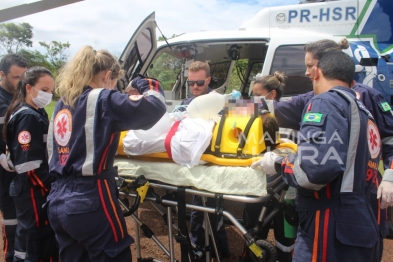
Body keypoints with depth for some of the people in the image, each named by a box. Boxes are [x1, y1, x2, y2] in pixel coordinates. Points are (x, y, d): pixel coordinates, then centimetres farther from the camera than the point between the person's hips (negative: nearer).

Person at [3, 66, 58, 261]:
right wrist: (50, 187, -15)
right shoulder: (28, 117, -16)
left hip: (32, 190, 10)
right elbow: (28, 164, -22)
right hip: (33, 191, -10)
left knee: (26, 241, 19)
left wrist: (51, 184, 11)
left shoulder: (36, 113, 13)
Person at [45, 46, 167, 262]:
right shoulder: (102, 99, -10)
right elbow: (155, 107, -17)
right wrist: (147, 86, 3)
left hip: (58, 201, 8)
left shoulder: (62, 104, 12)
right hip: (90, 201, -8)